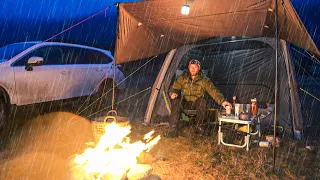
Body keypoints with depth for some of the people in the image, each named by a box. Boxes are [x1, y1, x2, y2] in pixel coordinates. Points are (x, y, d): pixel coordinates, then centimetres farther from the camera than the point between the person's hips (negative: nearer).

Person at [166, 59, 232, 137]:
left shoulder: (204, 80, -6)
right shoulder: (182, 78, 0)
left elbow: (213, 91, -18)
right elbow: (174, 88, 3)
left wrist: (222, 101, -34)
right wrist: (173, 93, -23)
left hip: (196, 104, -1)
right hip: (185, 103, 1)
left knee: (202, 101, -35)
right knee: (176, 101, -31)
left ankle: (199, 125, -14)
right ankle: (174, 129, -30)